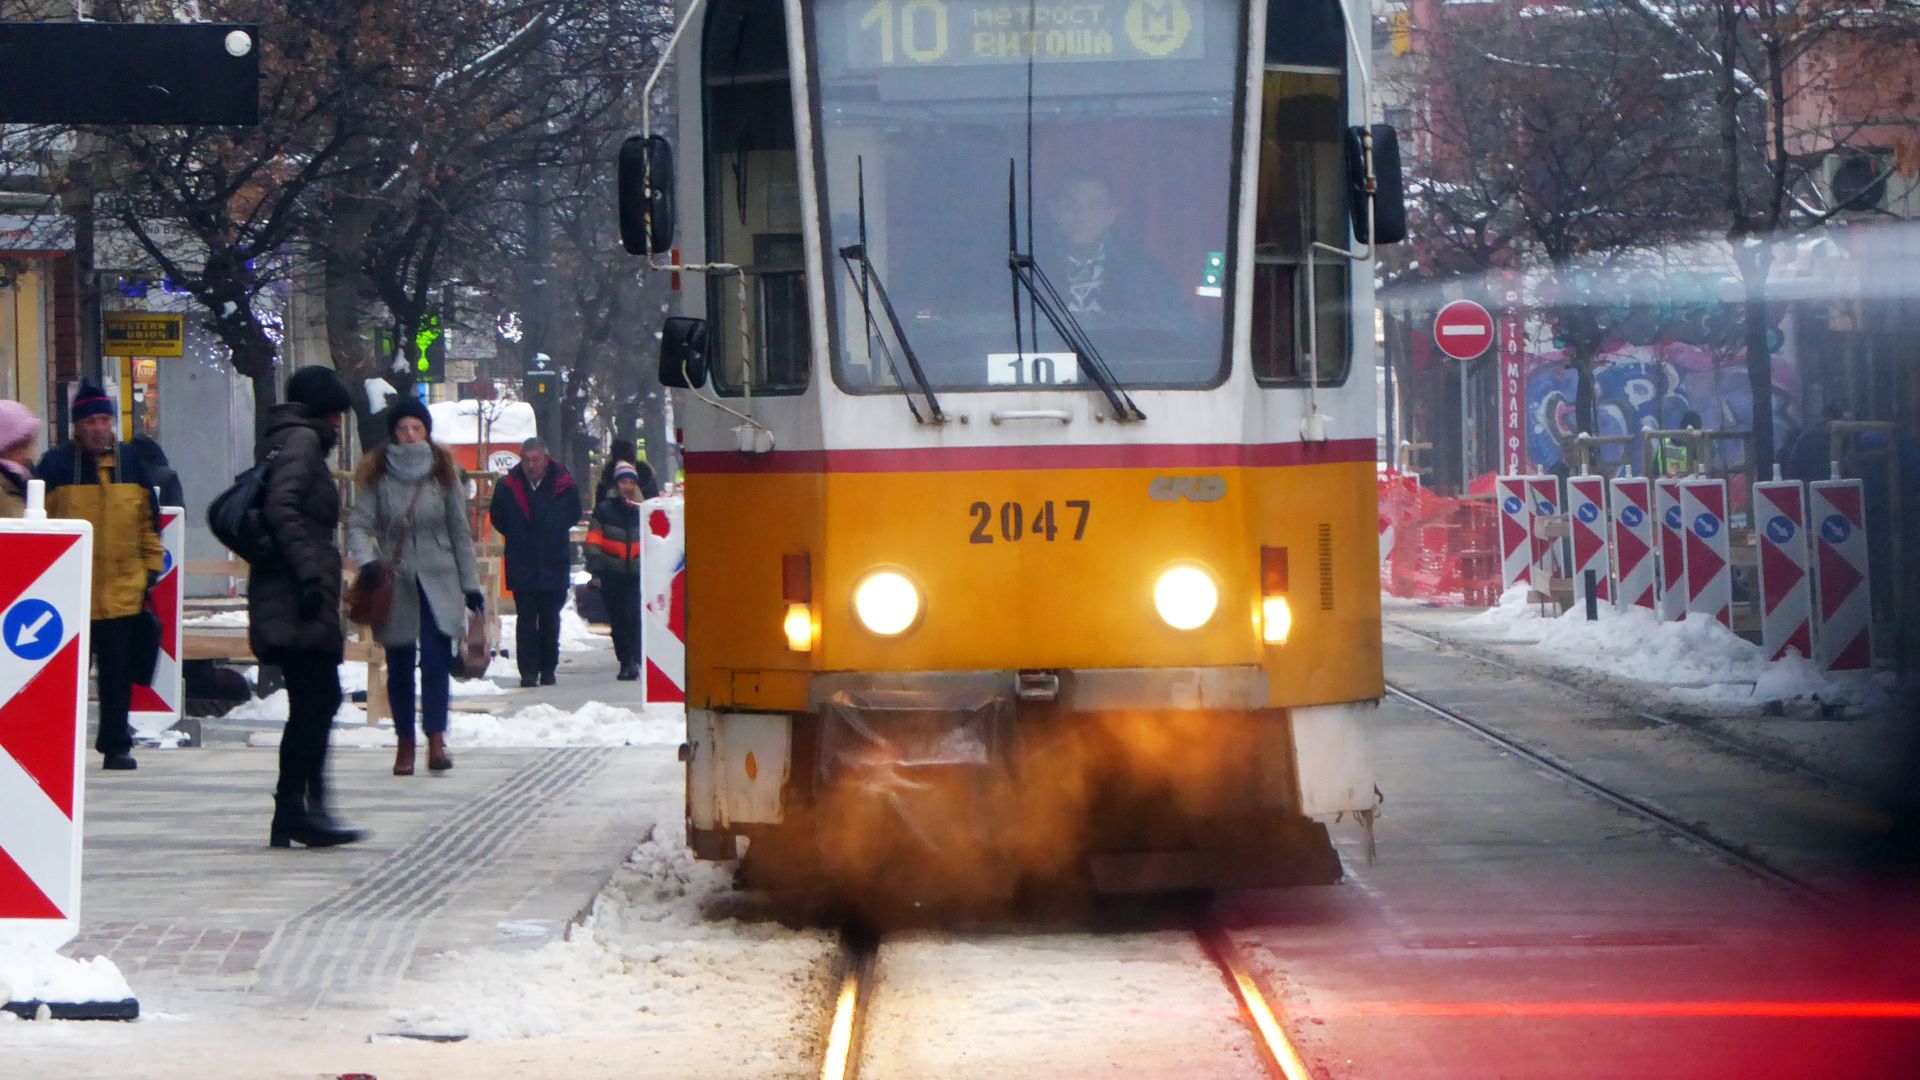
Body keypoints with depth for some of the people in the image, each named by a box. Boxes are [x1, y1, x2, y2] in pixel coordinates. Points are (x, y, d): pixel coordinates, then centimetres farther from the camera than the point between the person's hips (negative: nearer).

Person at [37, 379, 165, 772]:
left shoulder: (130, 463, 9)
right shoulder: (56, 465, -2)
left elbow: (148, 521, 16)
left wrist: (152, 567, 12)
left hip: (122, 590, 2)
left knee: (118, 676, 4)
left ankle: (116, 746, 12)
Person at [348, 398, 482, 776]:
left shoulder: (444, 474, 4)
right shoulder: (376, 476, 1)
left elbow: (460, 532, 8)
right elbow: (359, 524, -5)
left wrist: (471, 584, 7)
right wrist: (365, 560, -25)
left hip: (438, 581, 0)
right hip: (394, 582, 0)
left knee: (437, 659, -14)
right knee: (399, 666, 5)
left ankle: (436, 740, -16)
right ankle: (405, 742, 16)